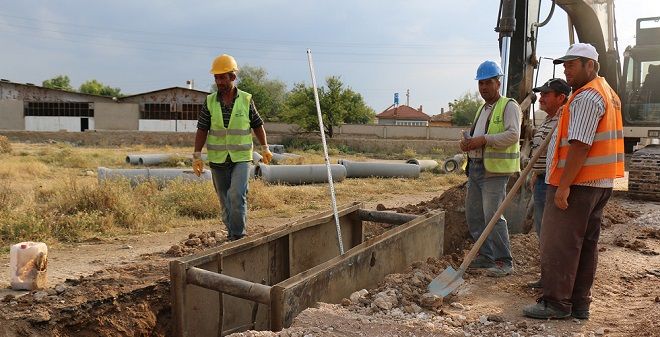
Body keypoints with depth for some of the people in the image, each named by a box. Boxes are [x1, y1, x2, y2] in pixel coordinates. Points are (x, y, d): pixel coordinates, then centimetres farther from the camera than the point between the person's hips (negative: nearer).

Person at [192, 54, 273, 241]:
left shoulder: (246, 100, -2)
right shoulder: (210, 102, 1)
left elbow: (257, 125, 8)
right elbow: (202, 130, 1)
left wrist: (265, 149, 8)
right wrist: (197, 156, -4)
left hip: (241, 158, -2)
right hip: (217, 160, 2)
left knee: (237, 195, -18)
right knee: (225, 201, 10)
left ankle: (237, 234, -8)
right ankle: (232, 232, 24)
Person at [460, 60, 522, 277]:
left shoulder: (509, 106, -4)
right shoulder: (482, 109, 22)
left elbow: (513, 134, -17)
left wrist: (484, 140, -23)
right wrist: (467, 142, 6)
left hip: (495, 170, -9)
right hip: (475, 168, 9)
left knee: (492, 215, -12)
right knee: (473, 214, 10)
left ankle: (504, 262, -1)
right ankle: (485, 256, 22)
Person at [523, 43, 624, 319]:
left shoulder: (587, 97, -15)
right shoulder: (606, 92, 20)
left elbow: (580, 145, -23)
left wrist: (564, 185, -23)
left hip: (576, 183, -10)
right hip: (599, 183, 10)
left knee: (558, 244, -4)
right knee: (585, 244, 12)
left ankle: (556, 303, 3)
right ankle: (579, 304, 19)